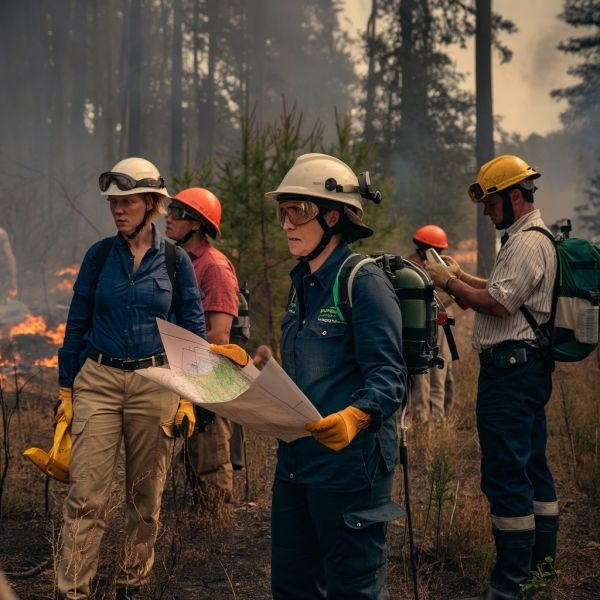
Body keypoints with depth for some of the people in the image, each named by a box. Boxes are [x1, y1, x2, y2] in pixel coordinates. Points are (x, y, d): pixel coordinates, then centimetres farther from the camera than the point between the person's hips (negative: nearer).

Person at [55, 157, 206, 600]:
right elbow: (77, 324, 9)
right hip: (98, 380, 0)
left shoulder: (176, 261, 3)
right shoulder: (99, 256, 5)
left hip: (155, 383, 0)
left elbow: (194, 332, 5)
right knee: (86, 495, -7)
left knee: (146, 496, 8)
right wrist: (66, 389, 5)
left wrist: (188, 397, -1)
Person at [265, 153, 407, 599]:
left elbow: (388, 377, -19)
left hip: (349, 462, -9)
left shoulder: (364, 283, -13)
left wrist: (355, 416, -36)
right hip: (295, 460, 9)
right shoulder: (304, 285, 13)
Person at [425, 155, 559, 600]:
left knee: (505, 472, -10)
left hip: (510, 367, -11)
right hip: (529, 365, 12)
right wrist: (463, 277, 13)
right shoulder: (535, 239, 19)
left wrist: (449, 282, -9)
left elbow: (498, 303, -20)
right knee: (534, 467, 16)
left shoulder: (527, 243, -15)